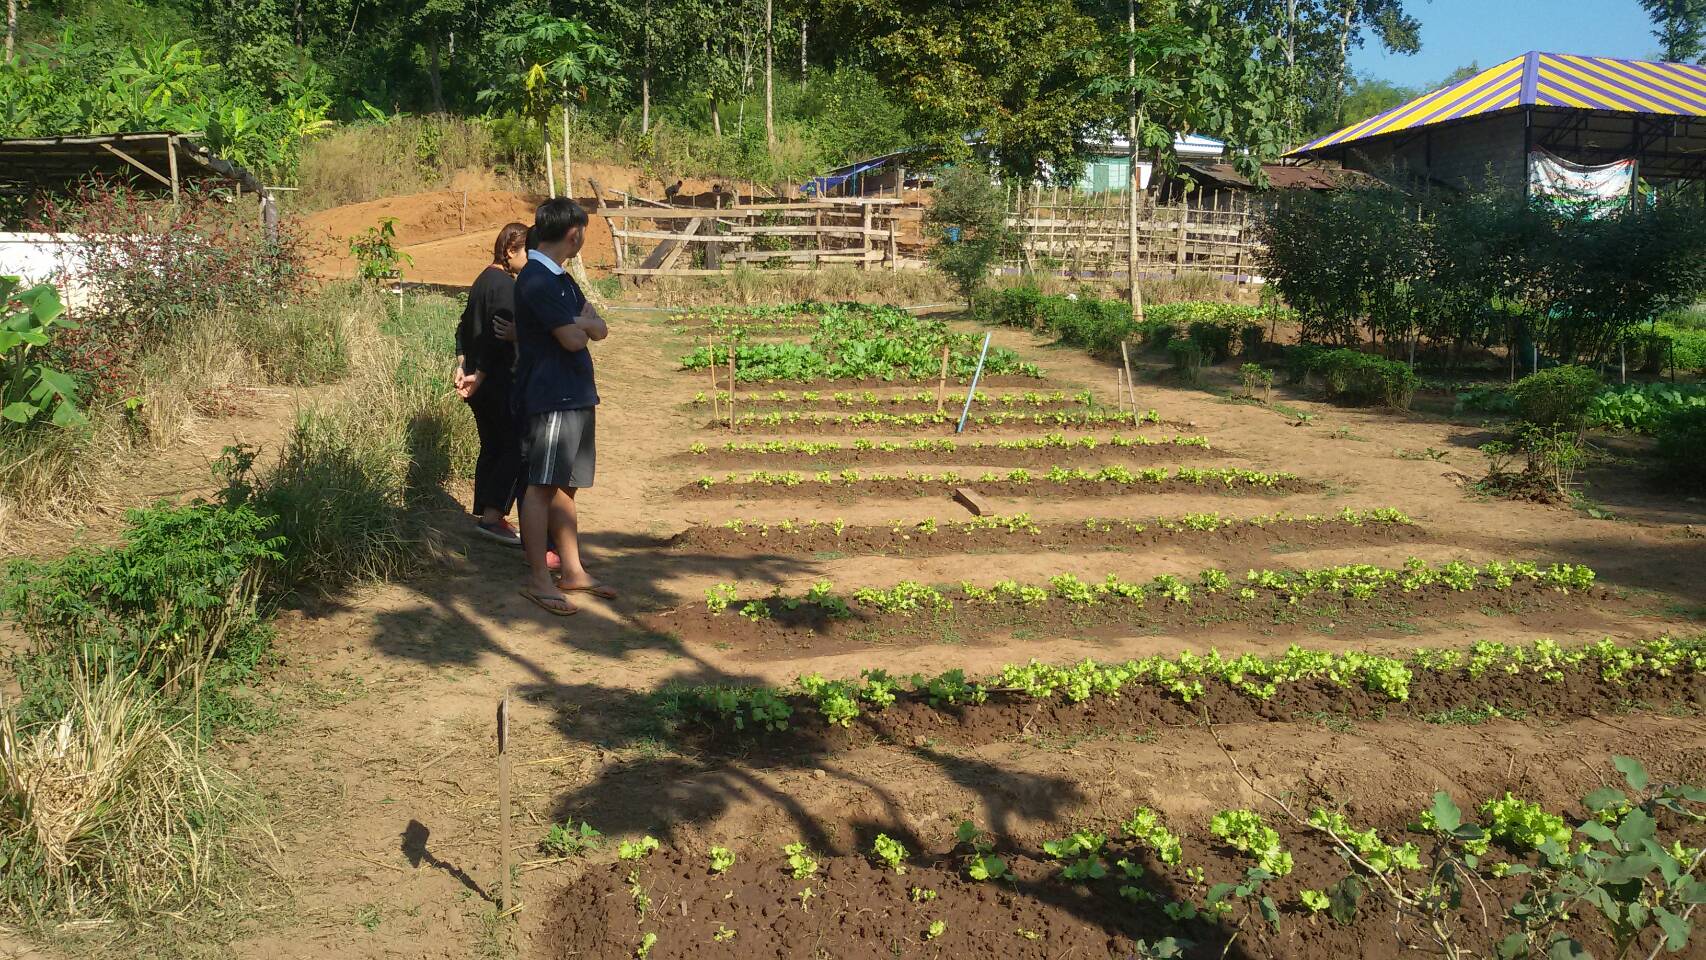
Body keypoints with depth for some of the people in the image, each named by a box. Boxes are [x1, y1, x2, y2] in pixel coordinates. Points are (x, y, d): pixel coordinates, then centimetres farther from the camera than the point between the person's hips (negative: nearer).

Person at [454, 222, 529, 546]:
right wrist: (479, 375, -21)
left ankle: (486, 516, 19)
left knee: (492, 447, 14)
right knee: (517, 448, -5)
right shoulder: (505, 285, -15)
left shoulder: (484, 279, 15)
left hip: (481, 382, 10)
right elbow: (497, 335, -21)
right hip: (499, 382, -10)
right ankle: (493, 516, -8)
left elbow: (464, 326, 17)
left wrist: (462, 365, 11)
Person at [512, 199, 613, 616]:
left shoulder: (560, 279, 16)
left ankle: (572, 571, 19)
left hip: (576, 397, 10)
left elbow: (599, 328, 10)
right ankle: (538, 580, -1)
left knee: (566, 486, 13)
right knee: (542, 486, -5)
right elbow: (572, 339, -19)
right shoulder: (536, 281, -15)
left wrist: (578, 323, -10)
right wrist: (581, 325, 3)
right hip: (550, 398, -9)